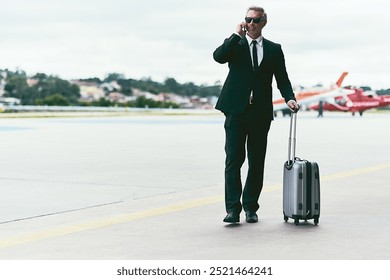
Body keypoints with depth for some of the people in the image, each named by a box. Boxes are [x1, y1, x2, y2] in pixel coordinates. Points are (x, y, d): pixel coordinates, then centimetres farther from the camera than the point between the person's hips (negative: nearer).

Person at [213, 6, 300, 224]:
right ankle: (233, 208, -5)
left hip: (261, 113, 2)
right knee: (234, 160, -6)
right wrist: (237, 35, -9)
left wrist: (290, 98, -7)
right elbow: (218, 57, -12)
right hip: (237, 110, -2)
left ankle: (250, 208, 15)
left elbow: (282, 79, 11)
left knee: (257, 163, 6)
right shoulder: (235, 44, 9)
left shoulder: (274, 49, 13)